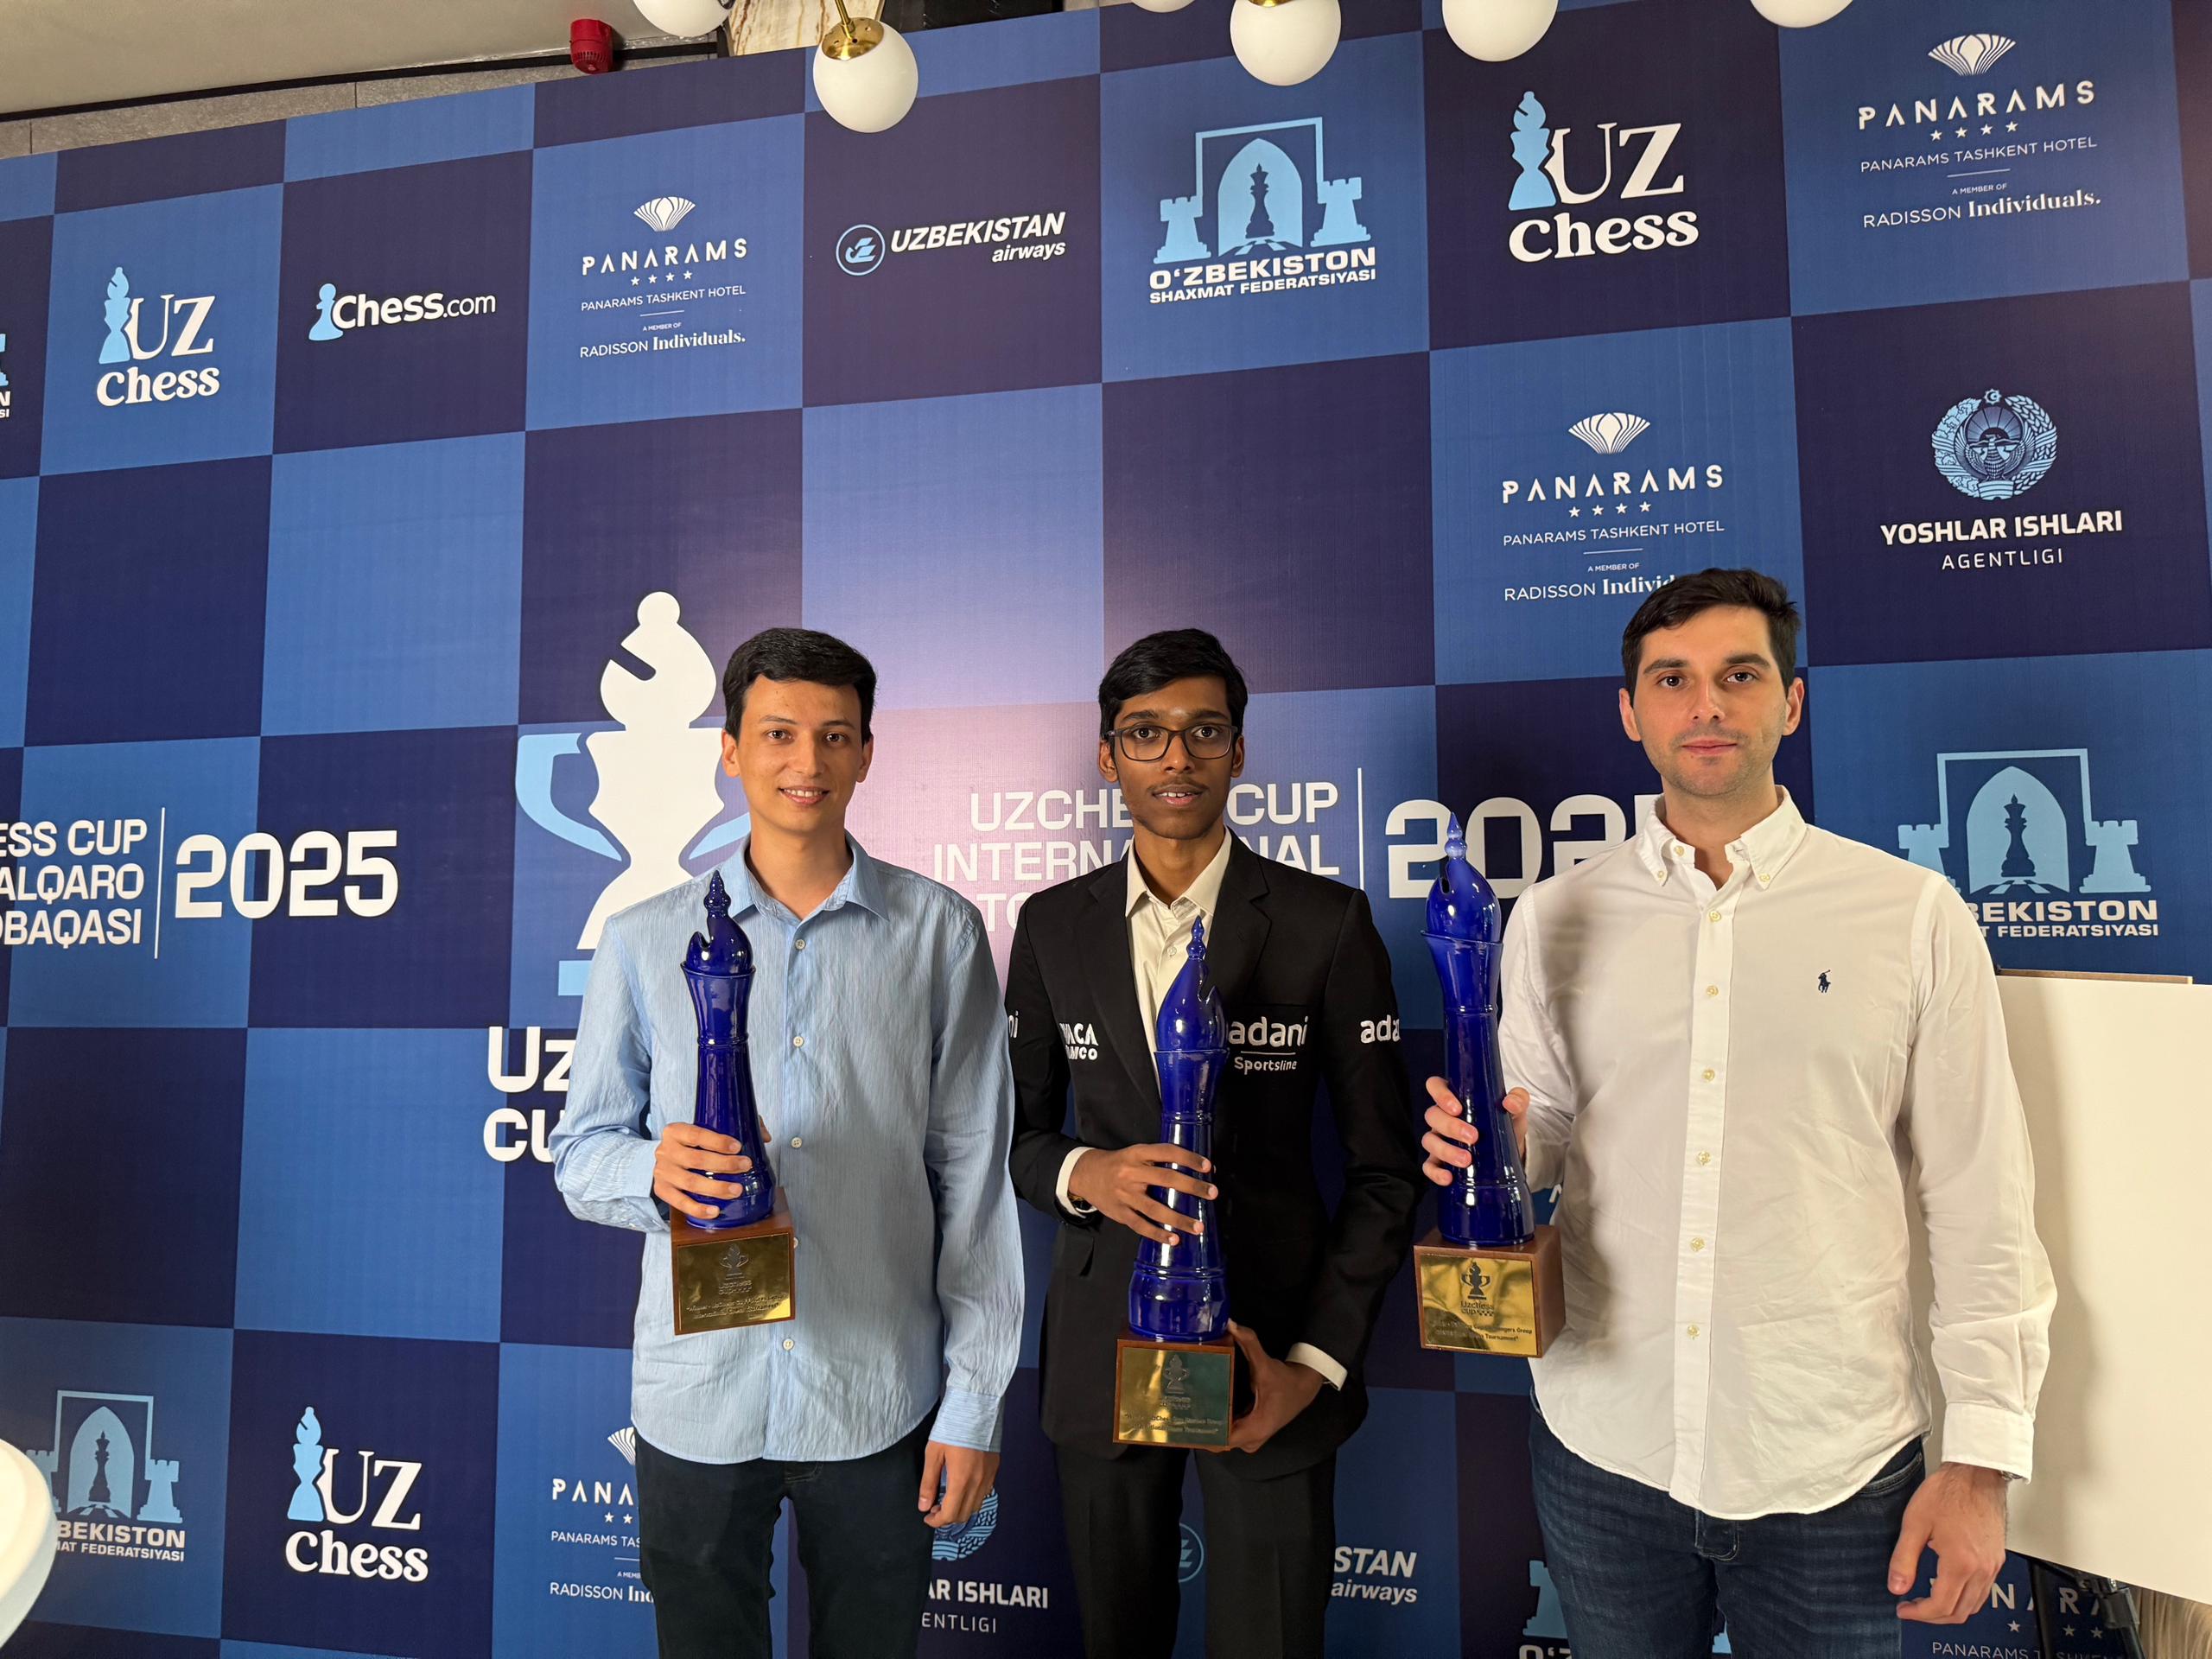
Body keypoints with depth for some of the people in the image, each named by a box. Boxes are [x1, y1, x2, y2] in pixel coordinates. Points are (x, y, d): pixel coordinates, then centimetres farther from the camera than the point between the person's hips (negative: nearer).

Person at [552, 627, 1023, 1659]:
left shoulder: (939, 934, -3)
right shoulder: (645, 940, 0)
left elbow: (974, 1177, -2)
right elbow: (580, 1152, 3)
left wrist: (975, 1401, -3)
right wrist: (655, 1171, -20)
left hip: (879, 1401, 0)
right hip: (696, 1401, 1)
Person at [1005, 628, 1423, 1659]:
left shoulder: (1326, 924, -7)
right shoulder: (1053, 925, 2)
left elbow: (1384, 1167, -4)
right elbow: (1014, 1130, 8)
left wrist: (1317, 1362, -10)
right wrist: (1082, 1174, -14)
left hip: (1272, 1349, -2)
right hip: (1101, 1347, 3)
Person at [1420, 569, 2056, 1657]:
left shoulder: (1913, 915, -4)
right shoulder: (1553, 918, 1)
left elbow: (1980, 1204, -2)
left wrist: (1981, 1459, -3)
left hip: (1834, 1470, -1)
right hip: (1603, 1450, 2)